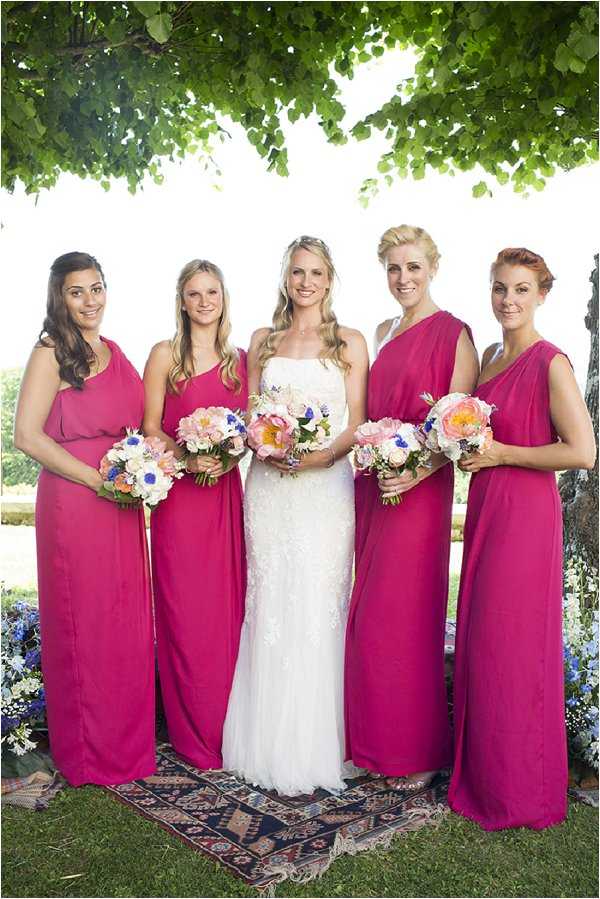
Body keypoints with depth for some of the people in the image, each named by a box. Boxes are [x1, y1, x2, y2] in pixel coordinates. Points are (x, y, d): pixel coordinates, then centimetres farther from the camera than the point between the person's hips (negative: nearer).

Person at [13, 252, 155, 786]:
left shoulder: (114, 352, 14)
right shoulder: (50, 355, -6)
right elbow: (28, 436, -13)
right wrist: (97, 479, -16)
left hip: (122, 505, 7)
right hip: (74, 504, -6)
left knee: (127, 621, 12)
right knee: (83, 624, 4)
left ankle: (127, 739, 29)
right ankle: (87, 751, 22)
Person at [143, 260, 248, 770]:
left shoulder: (240, 359, 12)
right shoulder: (165, 354, 2)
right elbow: (150, 427, -1)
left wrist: (229, 456, -7)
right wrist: (186, 457, -17)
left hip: (226, 492, 3)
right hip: (178, 493, -3)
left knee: (228, 606, 6)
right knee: (184, 610, 0)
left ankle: (226, 726, 22)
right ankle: (193, 735, 15)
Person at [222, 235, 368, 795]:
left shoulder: (350, 343, 6)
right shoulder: (263, 341, 14)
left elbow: (356, 424, 1)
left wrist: (319, 455, -17)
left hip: (325, 483, -2)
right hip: (269, 485, 2)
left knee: (316, 610, -2)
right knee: (270, 606, 4)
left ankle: (312, 746, 12)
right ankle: (272, 743, 17)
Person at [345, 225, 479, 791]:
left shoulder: (453, 333, -5)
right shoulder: (383, 333, 16)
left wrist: (419, 472, -24)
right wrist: (367, 462, 7)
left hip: (420, 489, -7)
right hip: (371, 484, 7)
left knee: (407, 617, -1)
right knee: (369, 614, 11)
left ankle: (420, 751, 18)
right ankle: (375, 741, 27)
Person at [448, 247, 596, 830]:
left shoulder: (550, 362, -12)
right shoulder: (490, 356, 12)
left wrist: (500, 454, -16)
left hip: (524, 514, -8)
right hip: (484, 508, 8)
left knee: (511, 646, 2)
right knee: (480, 642, 15)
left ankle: (521, 790, 22)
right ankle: (483, 772, 32)